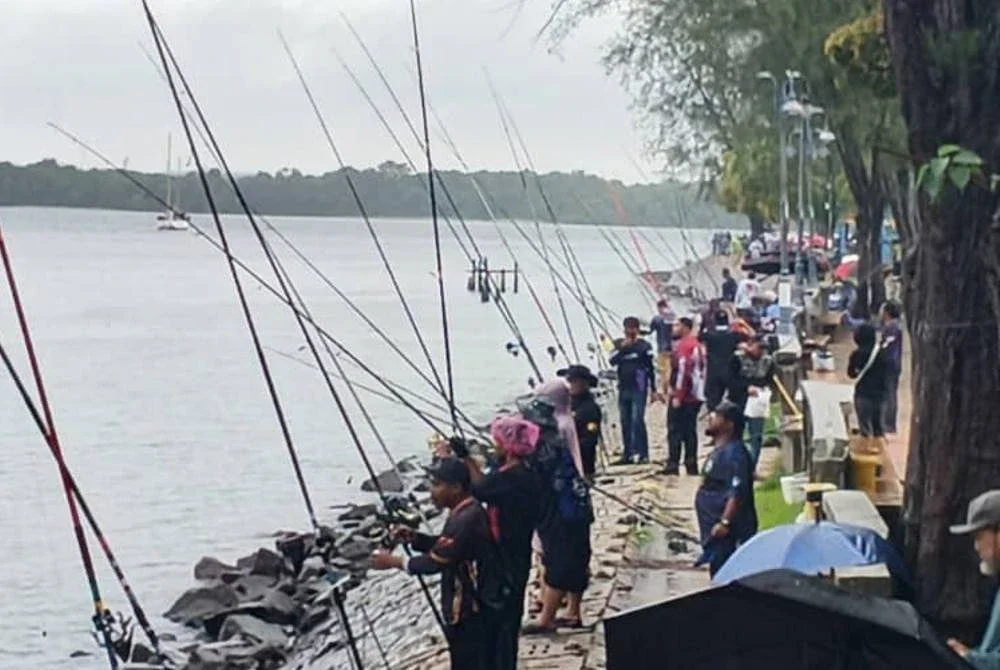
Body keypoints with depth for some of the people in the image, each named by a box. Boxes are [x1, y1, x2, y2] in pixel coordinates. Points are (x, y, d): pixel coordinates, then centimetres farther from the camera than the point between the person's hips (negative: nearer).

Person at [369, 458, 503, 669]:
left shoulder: (466, 519, -26)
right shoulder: (465, 512, 7)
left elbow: (435, 562, -23)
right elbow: (441, 546, 19)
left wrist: (394, 561, -12)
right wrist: (414, 538, 2)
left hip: (472, 613, -10)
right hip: (470, 608, 10)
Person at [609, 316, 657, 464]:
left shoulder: (644, 346, 0)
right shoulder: (619, 344, 10)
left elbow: (650, 369, 2)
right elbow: (612, 361, -3)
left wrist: (653, 390, 1)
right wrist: (621, 348, -16)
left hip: (638, 389, -4)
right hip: (623, 389, 5)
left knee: (637, 420, -12)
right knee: (625, 422, 6)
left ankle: (643, 453, -9)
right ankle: (628, 453, 12)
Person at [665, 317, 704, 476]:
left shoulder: (683, 345, -14)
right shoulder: (696, 344, 15)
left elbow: (682, 371, -21)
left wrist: (677, 396, -21)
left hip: (682, 396, -9)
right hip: (696, 395, 9)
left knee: (675, 430, -5)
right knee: (690, 430, 12)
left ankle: (673, 464, -8)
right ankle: (691, 465, 12)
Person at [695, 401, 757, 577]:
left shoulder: (733, 453, -19)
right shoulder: (720, 450, 14)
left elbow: (737, 492, -26)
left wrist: (725, 522, -29)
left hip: (723, 531, -11)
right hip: (713, 525, 11)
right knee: (717, 570, 17)